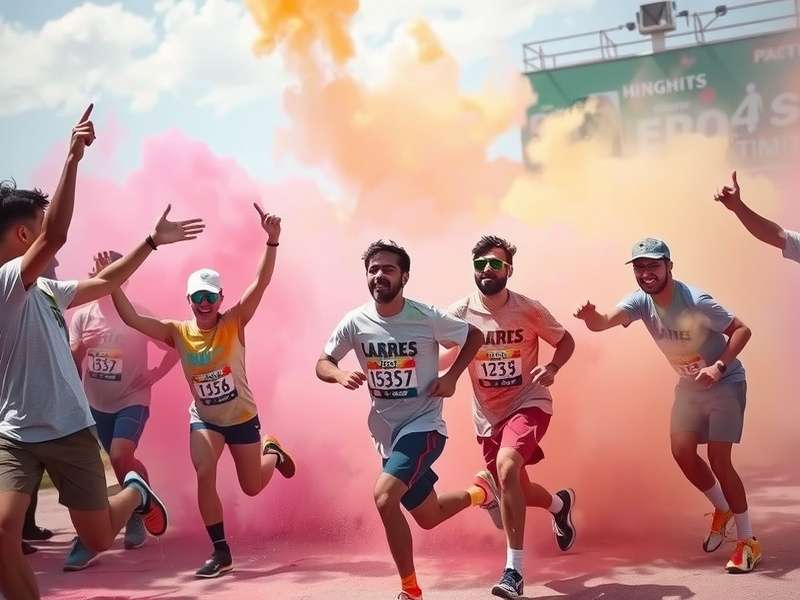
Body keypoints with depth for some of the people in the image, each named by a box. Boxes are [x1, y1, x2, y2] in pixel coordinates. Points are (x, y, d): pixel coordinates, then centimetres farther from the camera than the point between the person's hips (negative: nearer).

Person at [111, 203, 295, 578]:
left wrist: (272, 240, -43)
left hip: (242, 416, -1)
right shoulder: (177, 332, -10)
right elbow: (131, 319, -18)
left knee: (252, 488, 12)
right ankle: (220, 552, -5)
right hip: (203, 417, 1)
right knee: (204, 473, -21)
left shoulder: (234, 323, -17)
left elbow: (261, 283, -30)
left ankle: (272, 452, 48)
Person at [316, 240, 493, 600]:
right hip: (386, 432, 5)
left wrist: (452, 377, -10)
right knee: (427, 517, 18)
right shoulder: (355, 322, -7)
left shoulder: (427, 318, -13)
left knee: (384, 497, -27)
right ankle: (480, 491, 50)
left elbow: (474, 337, 3)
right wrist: (342, 376, -19)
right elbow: (322, 364, 3)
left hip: (423, 426, -5)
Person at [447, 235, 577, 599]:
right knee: (515, 490, 14)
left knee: (506, 467, -30)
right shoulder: (459, 313, -9)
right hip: (488, 415, 4)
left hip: (528, 403, -3)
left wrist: (552, 369, -16)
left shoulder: (528, 309, -11)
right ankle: (560, 503, 52)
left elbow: (565, 340, 3)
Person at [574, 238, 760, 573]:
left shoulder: (696, 301, -27)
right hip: (689, 385, 6)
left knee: (718, 459, -11)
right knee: (681, 451, 1)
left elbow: (742, 329, -22)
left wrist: (719, 366, -34)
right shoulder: (640, 302, -11)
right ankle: (722, 509, 27)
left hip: (725, 382, -6)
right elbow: (603, 322, -26)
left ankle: (748, 541, 3)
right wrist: (591, 317, -50)